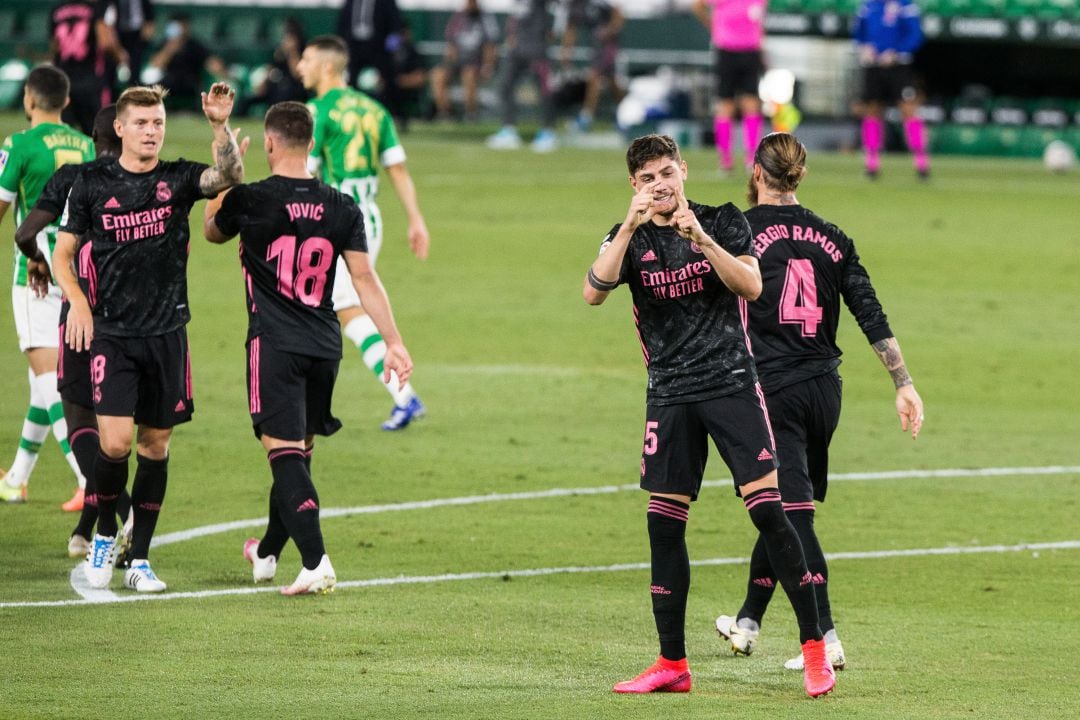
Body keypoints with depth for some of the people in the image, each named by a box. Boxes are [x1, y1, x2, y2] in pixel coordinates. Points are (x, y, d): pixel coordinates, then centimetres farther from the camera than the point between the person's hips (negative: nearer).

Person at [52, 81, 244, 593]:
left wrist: (221, 126, -32)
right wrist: (78, 302, -8)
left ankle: (139, 559, 15)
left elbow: (230, 176, -17)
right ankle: (104, 535, 12)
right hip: (112, 334, -2)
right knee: (115, 442, -13)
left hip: (167, 334, 2)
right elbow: (63, 254, 8)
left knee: (155, 444, 6)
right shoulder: (93, 184, 1)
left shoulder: (178, 179, 2)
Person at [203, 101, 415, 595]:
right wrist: (393, 341, 2)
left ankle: (316, 563, -24)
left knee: (284, 453, -8)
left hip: (275, 345, -5)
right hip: (324, 346, 5)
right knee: (298, 452, 17)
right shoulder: (341, 208, 2)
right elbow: (365, 278, 0)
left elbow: (213, 232, 15)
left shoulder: (249, 200, -7)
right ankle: (267, 554, 35)